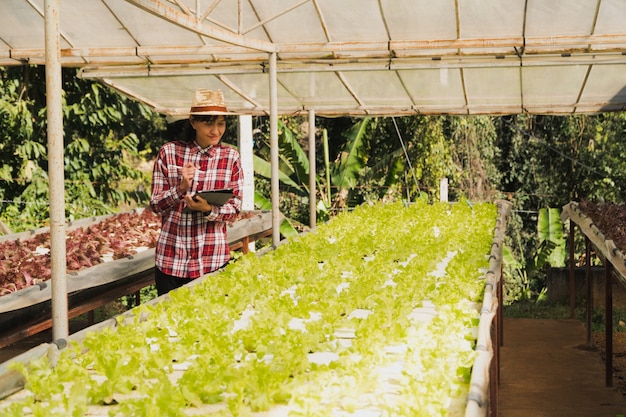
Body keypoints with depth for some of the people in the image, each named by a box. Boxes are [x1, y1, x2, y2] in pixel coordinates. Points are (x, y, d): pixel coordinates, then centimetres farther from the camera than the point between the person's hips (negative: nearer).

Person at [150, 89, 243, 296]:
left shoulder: (230, 156, 1)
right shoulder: (169, 152, 0)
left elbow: (234, 209, 0)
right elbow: (155, 205, 0)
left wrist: (209, 210, -20)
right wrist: (181, 187, -18)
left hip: (212, 259, 0)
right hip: (170, 258, 0)